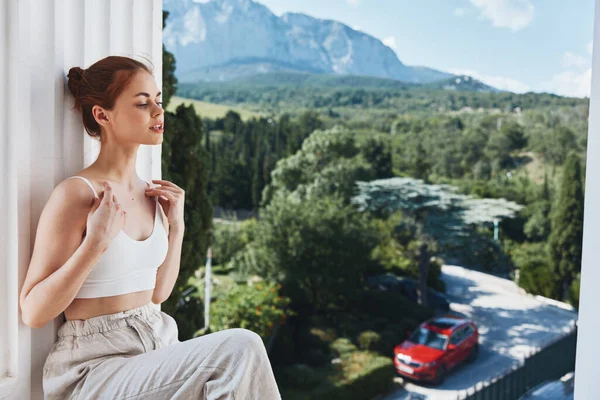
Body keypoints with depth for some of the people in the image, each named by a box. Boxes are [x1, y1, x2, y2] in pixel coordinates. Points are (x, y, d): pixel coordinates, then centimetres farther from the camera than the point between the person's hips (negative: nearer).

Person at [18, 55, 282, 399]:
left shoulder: (151, 194, 6)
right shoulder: (76, 194, -14)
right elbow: (33, 313, -12)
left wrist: (176, 227, 3)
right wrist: (96, 242, -22)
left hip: (158, 345, 6)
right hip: (96, 365, -6)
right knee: (240, 347, -25)